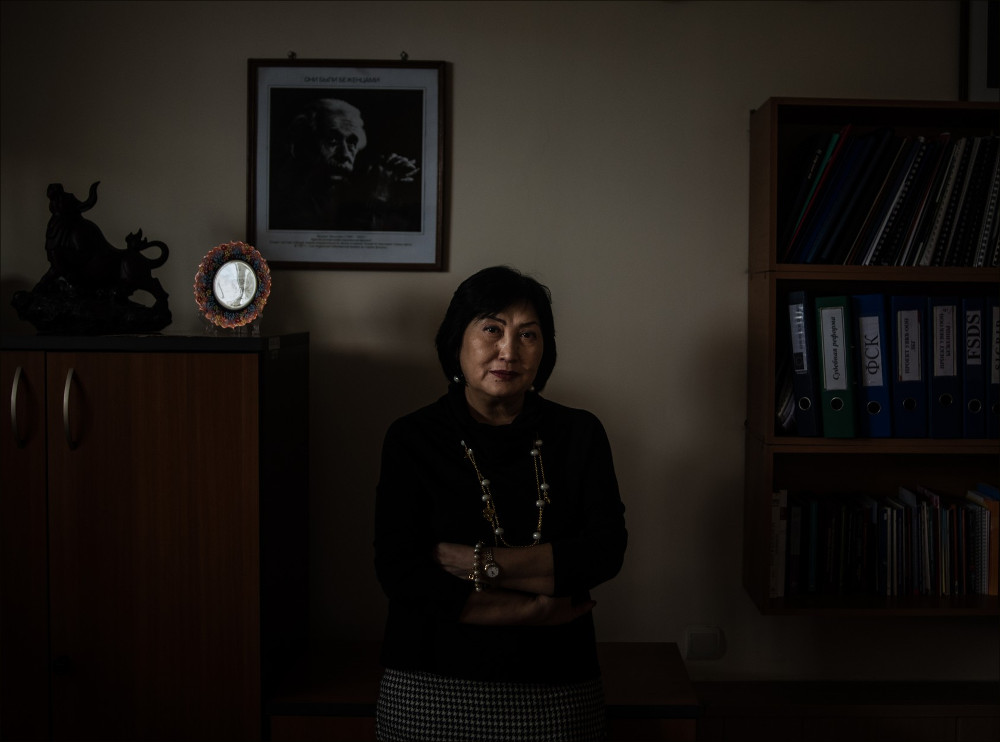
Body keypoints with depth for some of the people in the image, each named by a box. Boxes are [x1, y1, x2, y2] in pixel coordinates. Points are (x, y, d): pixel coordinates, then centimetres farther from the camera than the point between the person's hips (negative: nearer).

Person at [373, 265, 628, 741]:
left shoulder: (579, 435, 4)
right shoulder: (412, 438, -3)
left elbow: (606, 551, -8)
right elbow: (400, 575, -12)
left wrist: (480, 564, -16)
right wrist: (535, 610, -13)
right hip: (432, 689, -1)